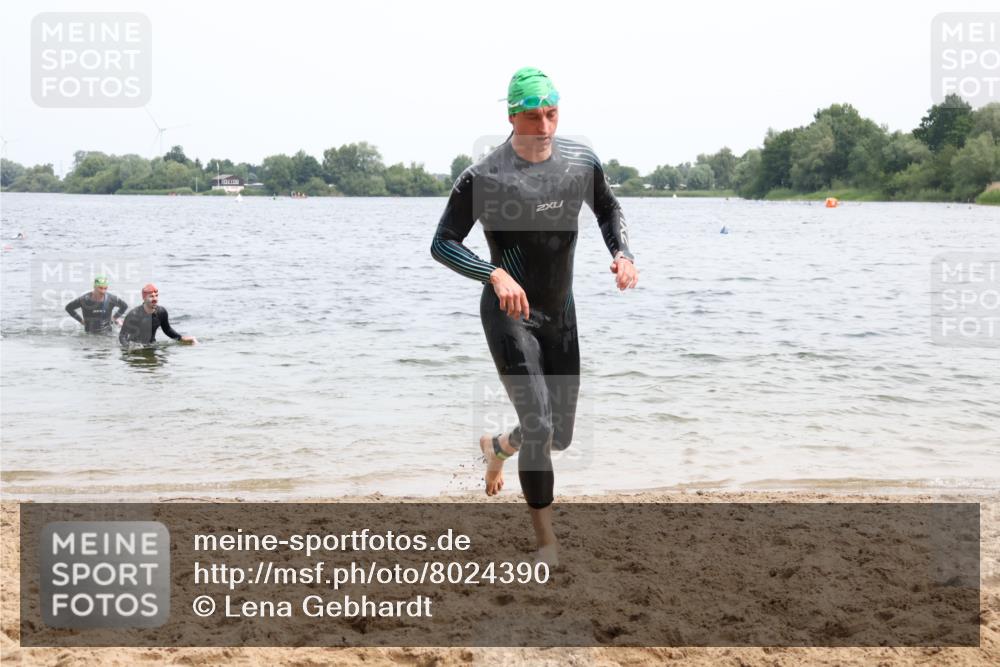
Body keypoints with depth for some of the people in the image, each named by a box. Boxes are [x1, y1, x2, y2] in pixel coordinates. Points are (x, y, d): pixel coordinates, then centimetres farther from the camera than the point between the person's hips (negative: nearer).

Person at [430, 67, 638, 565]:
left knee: (560, 435, 12)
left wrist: (621, 252, -4)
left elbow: (607, 210, 16)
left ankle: (496, 447, 45)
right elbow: (442, 245, -15)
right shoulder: (483, 178, -18)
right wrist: (495, 274, -31)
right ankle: (545, 539, 2)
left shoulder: (582, 162, -3)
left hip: (561, 312, 6)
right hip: (509, 314, -5)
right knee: (538, 425, -14)